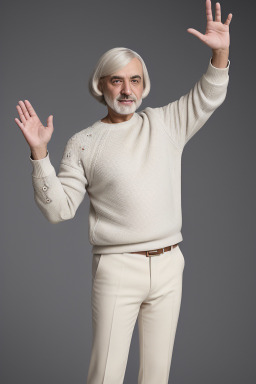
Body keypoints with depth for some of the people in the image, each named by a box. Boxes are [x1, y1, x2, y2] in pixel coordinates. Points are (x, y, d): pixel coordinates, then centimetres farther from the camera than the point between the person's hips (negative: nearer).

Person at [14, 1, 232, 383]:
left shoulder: (165, 123, 10)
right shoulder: (83, 143, 1)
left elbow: (208, 97, 11)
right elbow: (58, 208, -4)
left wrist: (220, 53, -5)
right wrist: (39, 153, -14)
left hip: (169, 265, 3)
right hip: (117, 269, -3)